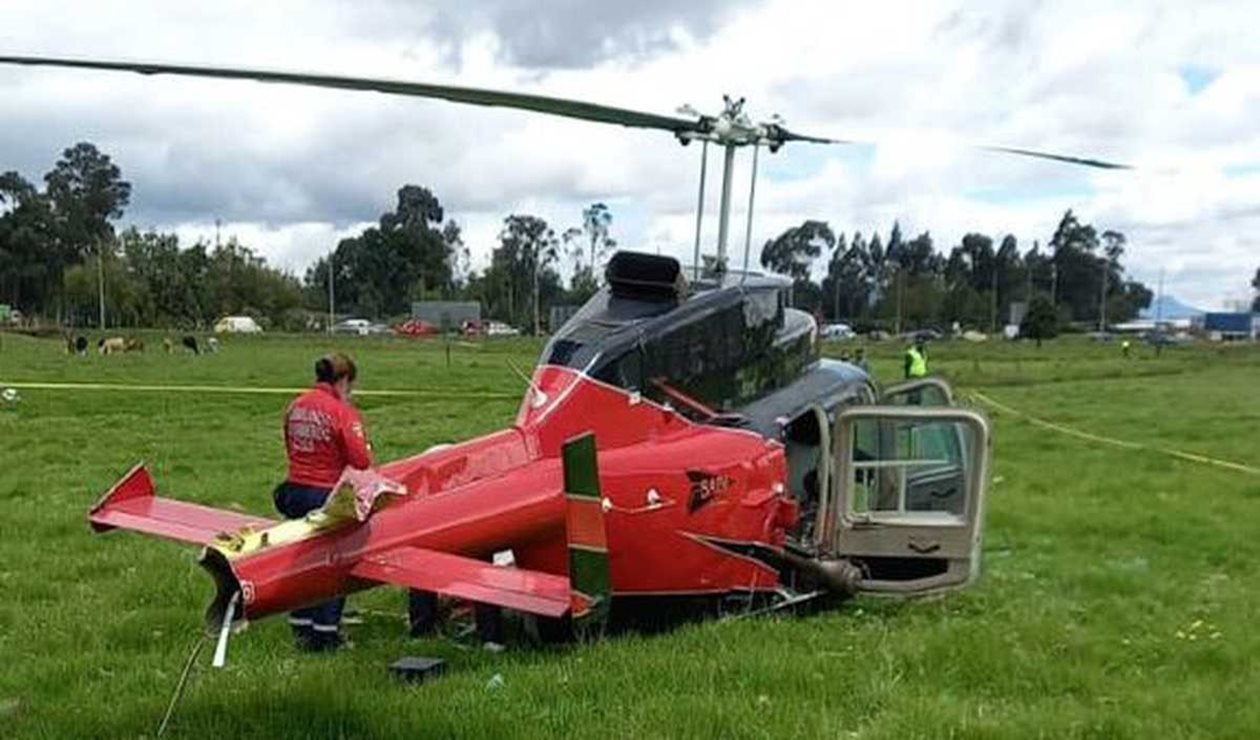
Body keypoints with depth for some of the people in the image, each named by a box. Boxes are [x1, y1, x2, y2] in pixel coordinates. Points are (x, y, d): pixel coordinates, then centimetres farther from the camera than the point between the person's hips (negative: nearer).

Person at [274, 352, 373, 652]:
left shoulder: (296, 406, 6)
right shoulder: (343, 412, -16)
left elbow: (291, 449, 15)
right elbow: (361, 461, -19)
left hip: (295, 490, 7)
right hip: (328, 495, -7)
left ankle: (301, 628, 26)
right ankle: (325, 634, 12)